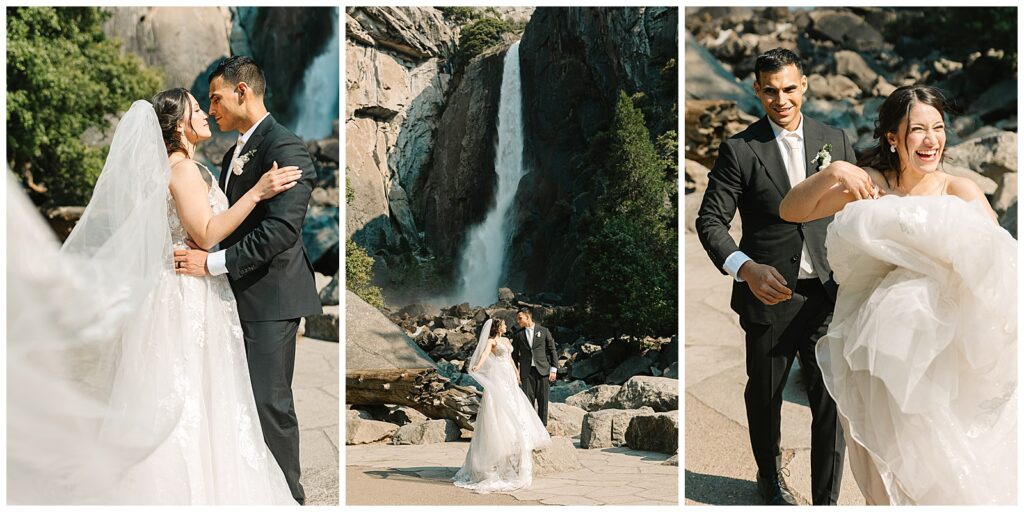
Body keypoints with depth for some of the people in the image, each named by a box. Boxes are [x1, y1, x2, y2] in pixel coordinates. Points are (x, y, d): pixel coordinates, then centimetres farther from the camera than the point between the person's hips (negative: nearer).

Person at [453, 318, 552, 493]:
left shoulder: (506, 340, 18)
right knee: (499, 412, -11)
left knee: (514, 411, 6)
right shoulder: (491, 340, -6)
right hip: (497, 378, -8)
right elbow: (485, 352, -25)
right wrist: (478, 365, -44)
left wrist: (516, 372, 37)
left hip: (509, 379, 8)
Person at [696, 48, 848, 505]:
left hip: (828, 295, 2)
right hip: (769, 293, -1)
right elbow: (710, 221, -9)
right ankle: (769, 474, 44)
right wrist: (746, 268, -26)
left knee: (832, 402, 0)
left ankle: (826, 501, 13)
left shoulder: (835, 141, 4)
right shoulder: (739, 150, -6)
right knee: (764, 394, 18)